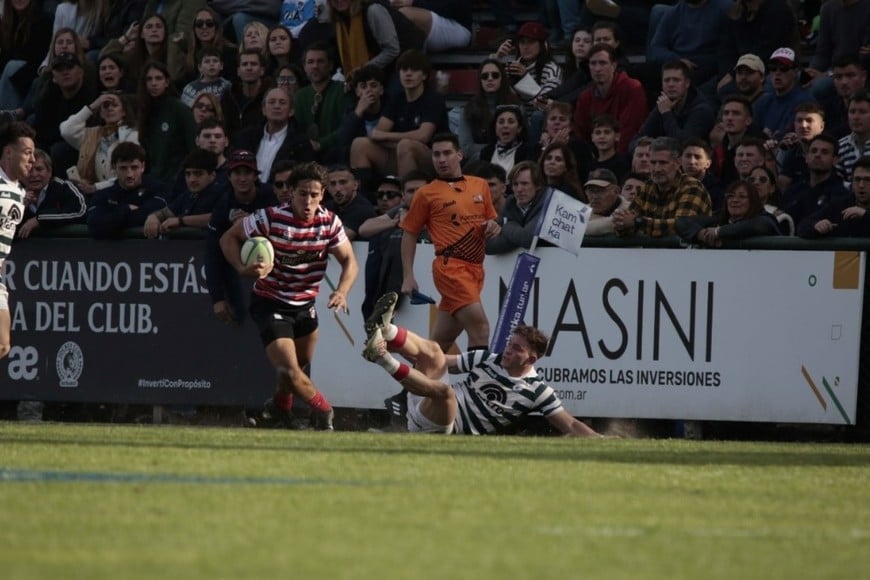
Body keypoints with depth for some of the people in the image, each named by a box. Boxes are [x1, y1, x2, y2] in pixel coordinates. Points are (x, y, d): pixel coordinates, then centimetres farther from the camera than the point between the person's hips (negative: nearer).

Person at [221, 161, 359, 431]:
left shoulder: (330, 222, -11)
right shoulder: (270, 219, -23)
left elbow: (349, 261, -2)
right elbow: (229, 238, -10)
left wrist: (341, 292, -22)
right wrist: (243, 268, -28)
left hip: (305, 305, 5)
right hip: (270, 304, -5)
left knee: (302, 362, 22)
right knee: (290, 371, -17)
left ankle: (280, 405, 51)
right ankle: (324, 411, 7)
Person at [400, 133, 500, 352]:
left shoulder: (480, 186, 14)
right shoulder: (426, 194, 2)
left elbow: (491, 220, 26)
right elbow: (409, 234, 6)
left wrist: (493, 227, 1)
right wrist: (408, 277, -1)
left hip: (475, 267, 5)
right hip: (450, 266, -5)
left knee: (441, 339, 9)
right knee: (479, 324, -22)